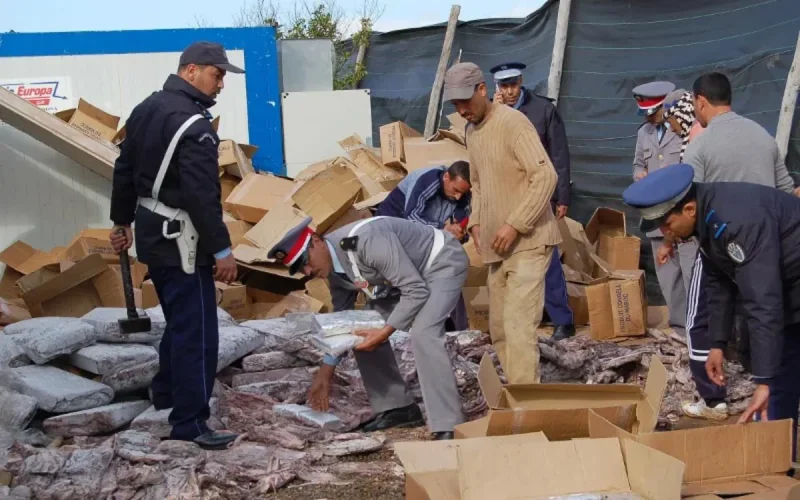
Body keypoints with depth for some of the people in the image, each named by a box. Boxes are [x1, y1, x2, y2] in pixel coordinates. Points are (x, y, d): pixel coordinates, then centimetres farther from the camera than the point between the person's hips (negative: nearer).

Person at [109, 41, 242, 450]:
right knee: (197, 331, -5)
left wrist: (122, 221, 27)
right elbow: (202, 196, -25)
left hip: (151, 232, 10)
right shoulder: (193, 123, -21)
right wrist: (221, 249, -20)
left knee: (179, 320, 25)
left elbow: (124, 169, 17)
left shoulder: (146, 109, 9)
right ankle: (189, 423, -2)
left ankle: (166, 396, 36)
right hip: (179, 238, -10)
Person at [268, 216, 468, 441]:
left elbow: (416, 291, -33)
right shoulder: (334, 269, -7)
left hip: (444, 262, -9)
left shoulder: (367, 241, -36)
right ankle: (398, 407, 13)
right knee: (363, 334, 4)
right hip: (407, 271, 9)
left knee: (422, 333, -29)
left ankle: (449, 426, -26)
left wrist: (385, 332, -33)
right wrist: (325, 372, 4)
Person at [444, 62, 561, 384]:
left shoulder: (512, 123, -14)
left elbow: (546, 176, -21)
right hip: (498, 246, 9)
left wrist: (514, 225, -22)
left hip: (527, 242, -9)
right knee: (499, 328, 11)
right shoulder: (471, 130, 13)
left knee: (519, 326, -15)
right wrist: (476, 222, 9)